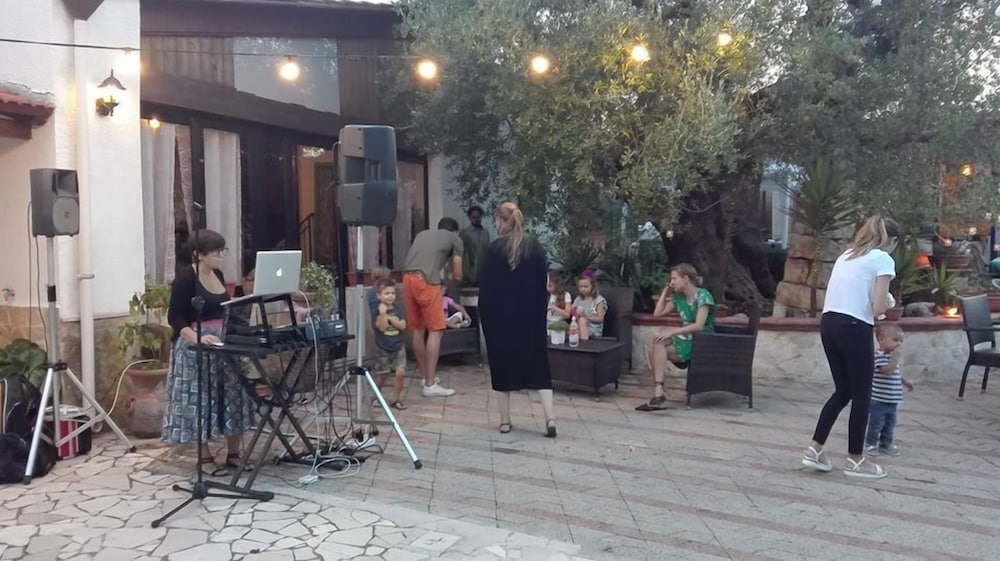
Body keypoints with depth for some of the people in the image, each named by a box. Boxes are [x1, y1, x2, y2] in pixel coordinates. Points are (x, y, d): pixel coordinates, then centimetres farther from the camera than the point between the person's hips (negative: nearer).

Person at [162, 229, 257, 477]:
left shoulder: (218, 275, 10)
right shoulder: (185, 279, -12)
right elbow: (175, 318, -15)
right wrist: (198, 337, -29)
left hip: (224, 344, 8)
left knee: (233, 397, 8)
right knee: (200, 400, -1)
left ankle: (233, 454, 17)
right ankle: (205, 458, 10)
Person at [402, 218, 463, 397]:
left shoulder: (422, 234, 30)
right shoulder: (455, 239, 15)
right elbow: (457, 276, 14)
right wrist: (450, 280, 38)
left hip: (408, 279, 6)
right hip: (426, 281, -6)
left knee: (418, 330, 15)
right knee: (435, 330, -1)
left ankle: (426, 376, 27)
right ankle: (430, 385, -4)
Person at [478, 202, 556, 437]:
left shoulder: (495, 248, -7)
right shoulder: (535, 248, 2)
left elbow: (485, 287, -7)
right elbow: (542, 286, 4)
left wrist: (485, 317, 1)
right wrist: (541, 315, 10)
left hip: (500, 317, -2)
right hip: (531, 317, 2)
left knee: (502, 365, 9)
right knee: (538, 366, 7)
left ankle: (505, 420, 13)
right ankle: (550, 418, -4)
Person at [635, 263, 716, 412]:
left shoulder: (703, 295, -13)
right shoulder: (679, 297, 9)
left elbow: (698, 326, -23)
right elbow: (657, 313, 11)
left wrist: (672, 332, -27)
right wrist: (665, 292, 6)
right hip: (688, 339, 7)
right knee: (655, 349, -16)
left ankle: (658, 394, -21)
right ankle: (658, 394, -18)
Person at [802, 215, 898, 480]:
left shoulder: (847, 255, 19)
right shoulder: (883, 259, -2)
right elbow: (878, 308, -10)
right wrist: (887, 303, 12)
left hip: (829, 323, 7)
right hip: (854, 328, -7)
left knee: (843, 391, 17)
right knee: (861, 395, 8)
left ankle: (814, 449, 16)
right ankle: (855, 460, 18)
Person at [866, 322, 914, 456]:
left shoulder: (891, 355, 11)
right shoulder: (879, 356, -19)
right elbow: (888, 370, -33)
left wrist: (904, 381, 24)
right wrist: (896, 357, -29)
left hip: (892, 400, 9)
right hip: (878, 400, -9)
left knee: (890, 423, 16)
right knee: (876, 424, 1)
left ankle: (885, 444, 28)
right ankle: (870, 444, 16)